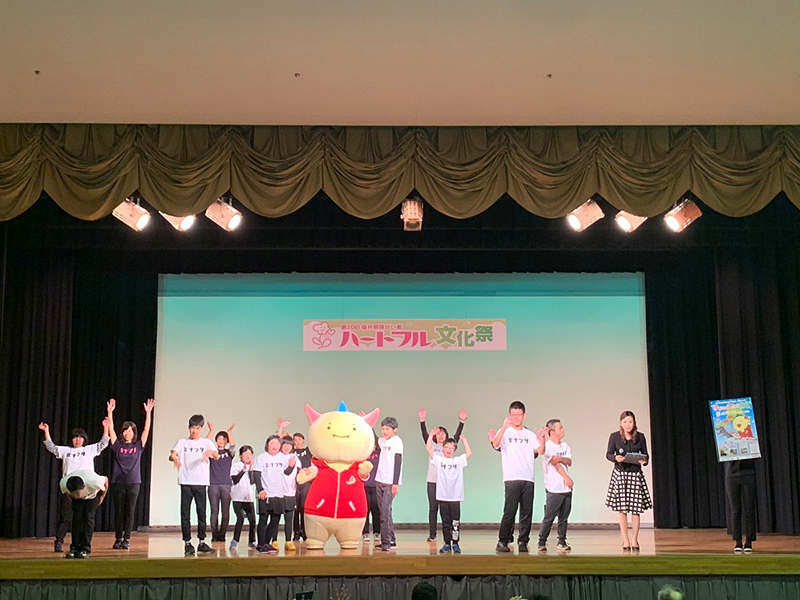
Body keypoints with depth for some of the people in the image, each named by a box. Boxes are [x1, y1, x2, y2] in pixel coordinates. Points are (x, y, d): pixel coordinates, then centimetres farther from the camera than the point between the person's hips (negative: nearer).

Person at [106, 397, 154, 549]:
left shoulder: (139, 445, 6)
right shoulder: (117, 445, 6)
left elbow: (146, 429, -2)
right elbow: (110, 429, -2)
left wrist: (148, 412, -10)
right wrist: (110, 412, -10)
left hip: (133, 482, 0)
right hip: (118, 482, 0)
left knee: (130, 512, 2)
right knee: (118, 512, 4)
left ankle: (126, 539, 7)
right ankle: (118, 539, 13)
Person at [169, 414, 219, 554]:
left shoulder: (206, 442, 8)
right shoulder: (182, 442, 9)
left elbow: (216, 456, -8)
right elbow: (172, 454, -7)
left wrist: (211, 453, -31)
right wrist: (174, 458, -31)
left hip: (201, 482, 0)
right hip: (186, 482, 0)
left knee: (201, 512, 2)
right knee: (185, 513, -1)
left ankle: (201, 542, 9)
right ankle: (187, 542, 5)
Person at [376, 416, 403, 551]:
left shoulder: (396, 441, -8)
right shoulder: (382, 441, 13)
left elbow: (398, 462, -13)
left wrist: (396, 483, -18)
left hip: (390, 483, -8)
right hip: (380, 481, 8)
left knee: (385, 511, -13)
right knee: (383, 511, 10)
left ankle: (386, 542, -13)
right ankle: (391, 540, 19)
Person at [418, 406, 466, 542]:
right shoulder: (432, 445, 9)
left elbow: (457, 435, -4)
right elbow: (424, 434, -5)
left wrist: (462, 422, -18)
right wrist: (422, 421, -20)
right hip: (432, 481, 0)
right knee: (433, 508, 2)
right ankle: (432, 535, 7)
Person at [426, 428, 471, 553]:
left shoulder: (459, 461, 8)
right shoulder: (438, 460, 5)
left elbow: (469, 453, -2)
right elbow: (428, 448, -3)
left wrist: (464, 439, -2)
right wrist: (431, 435, -8)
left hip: (455, 497, 0)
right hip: (442, 496, 0)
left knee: (455, 522, 0)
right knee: (445, 522, 7)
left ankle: (455, 543, 9)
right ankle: (447, 544, 14)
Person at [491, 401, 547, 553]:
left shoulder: (530, 435, 16)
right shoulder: (505, 432, 4)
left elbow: (540, 451, 5)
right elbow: (495, 444, -16)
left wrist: (541, 438, -12)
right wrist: (504, 427, -30)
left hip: (528, 479, 4)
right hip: (511, 478, -4)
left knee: (527, 512, 3)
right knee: (509, 511, -9)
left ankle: (523, 542, 11)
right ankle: (502, 542, -1)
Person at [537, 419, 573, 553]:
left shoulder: (565, 446, 14)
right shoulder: (547, 446, -7)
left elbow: (569, 462, 2)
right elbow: (555, 464, -11)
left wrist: (560, 458, -18)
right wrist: (567, 478, -11)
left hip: (566, 488, 6)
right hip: (554, 488, -6)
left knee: (564, 517, 8)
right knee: (549, 517, -5)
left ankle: (562, 542, 16)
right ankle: (542, 542, 4)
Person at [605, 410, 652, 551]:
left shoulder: (640, 437, 2)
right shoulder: (614, 436, -1)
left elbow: (646, 455, 8)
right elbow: (608, 454, 3)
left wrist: (644, 460, -14)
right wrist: (615, 458, -18)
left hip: (635, 474, 1)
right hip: (620, 474, -1)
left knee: (636, 509, 0)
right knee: (622, 509, 2)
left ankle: (634, 539, 14)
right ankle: (625, 540, 12)